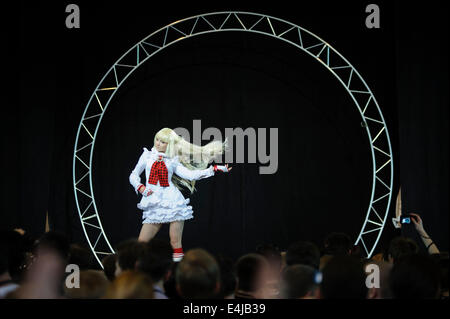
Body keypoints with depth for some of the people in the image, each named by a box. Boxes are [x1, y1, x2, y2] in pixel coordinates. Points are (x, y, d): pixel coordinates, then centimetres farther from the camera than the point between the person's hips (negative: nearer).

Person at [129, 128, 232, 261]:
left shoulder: (173, 161, 9)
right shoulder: (148, 155, 12)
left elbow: (190, 174, 3)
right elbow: (134, 175, 16)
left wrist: (215, 169, -2)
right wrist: (141, 187, -5)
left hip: (173, 203, -1)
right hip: (154, 207, 1)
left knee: (176, 243, -5)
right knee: (141, 243, -6)